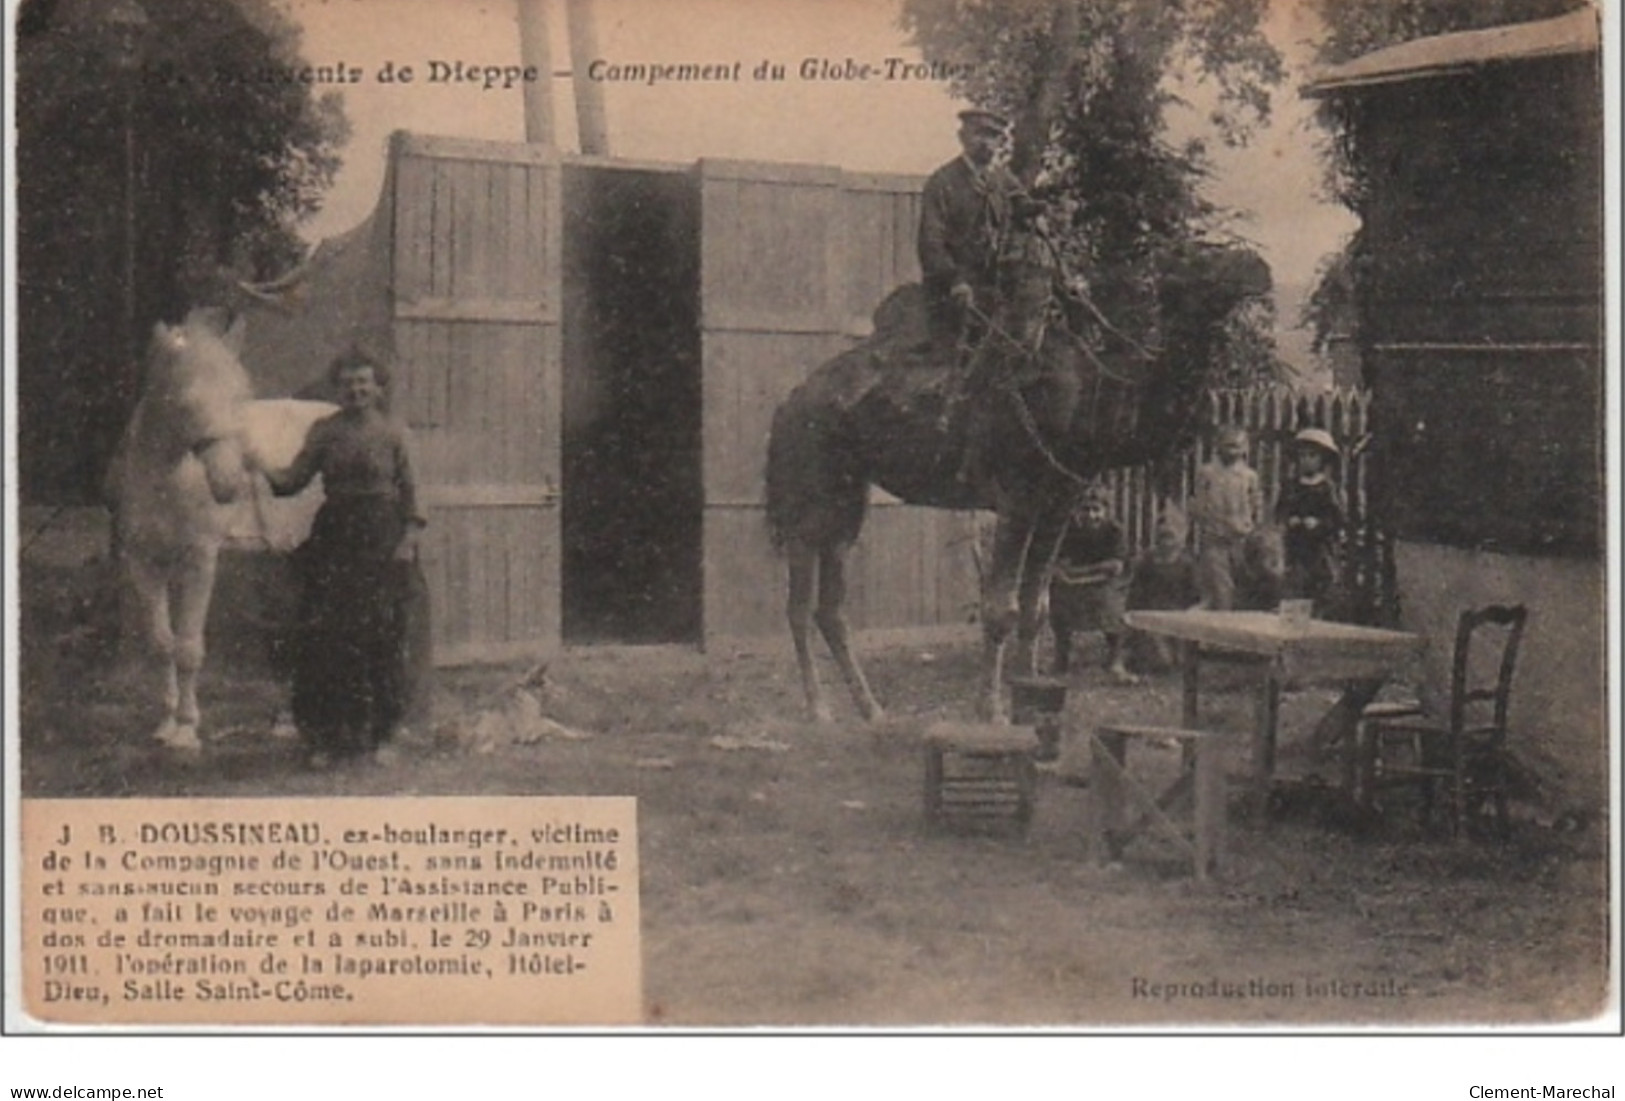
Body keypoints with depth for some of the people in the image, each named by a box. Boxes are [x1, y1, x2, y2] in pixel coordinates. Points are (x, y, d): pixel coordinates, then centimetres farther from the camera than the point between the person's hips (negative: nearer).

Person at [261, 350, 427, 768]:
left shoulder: (393, 432, 3)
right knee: (324, 637, -2)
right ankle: (327, 737, 6)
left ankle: (380, 733, 12)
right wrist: (264, 472, -16)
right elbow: (295, 479, 2)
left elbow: (408, 490, 4)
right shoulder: (324, 431, 7)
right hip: (334, 538, 1)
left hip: (382, 541, -1)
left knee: (381, 638, 0)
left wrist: (409, 537, -6)